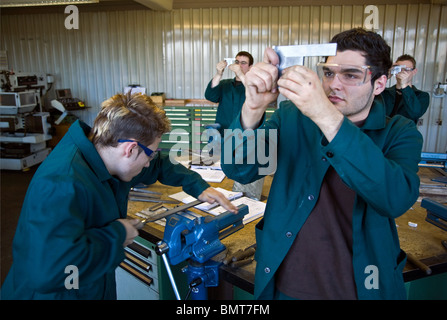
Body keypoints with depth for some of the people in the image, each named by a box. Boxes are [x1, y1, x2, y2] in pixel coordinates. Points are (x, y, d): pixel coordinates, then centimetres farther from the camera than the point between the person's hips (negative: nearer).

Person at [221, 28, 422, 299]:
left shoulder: (400, 134, -7)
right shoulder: (292, 117, -4)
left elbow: (397, 200, -28)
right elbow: (239, 170, -14)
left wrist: (327, 117, -37)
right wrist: (253, 108, -32)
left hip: (360, 286, 0)